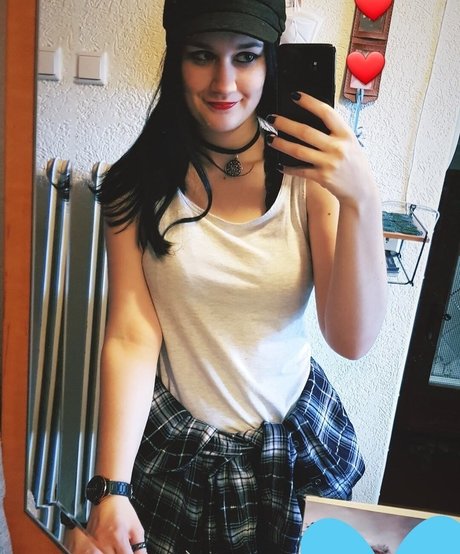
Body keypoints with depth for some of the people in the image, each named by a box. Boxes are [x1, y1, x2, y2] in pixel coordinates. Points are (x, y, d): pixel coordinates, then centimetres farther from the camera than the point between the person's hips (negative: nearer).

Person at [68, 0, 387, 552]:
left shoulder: (309, 175, -10)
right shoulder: (141, 184, -8)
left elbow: (352, 340, -17)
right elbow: (131, 336, -14)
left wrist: (362, 200, -30)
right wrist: (111, 489, -21)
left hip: (297, 439, 1)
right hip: (172, 445, 0)